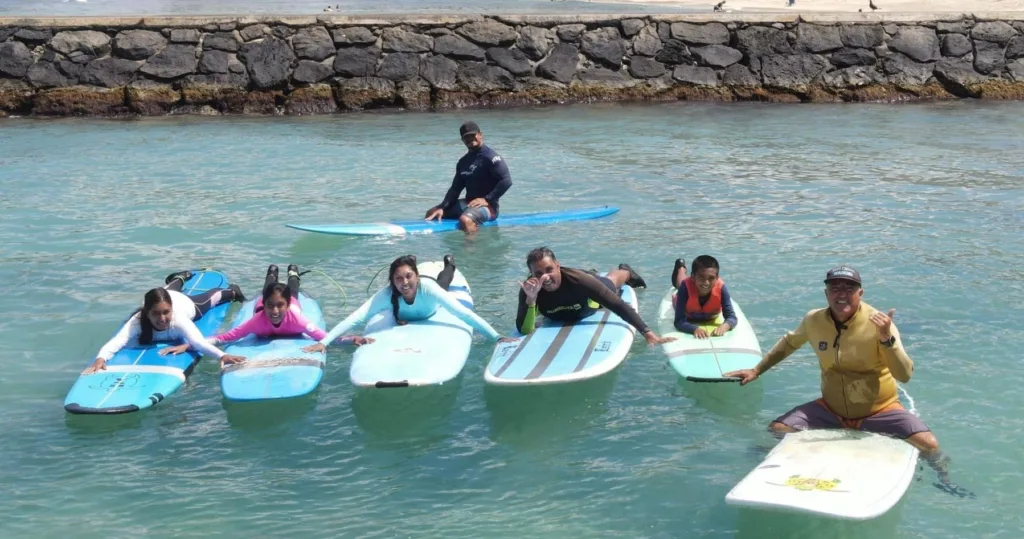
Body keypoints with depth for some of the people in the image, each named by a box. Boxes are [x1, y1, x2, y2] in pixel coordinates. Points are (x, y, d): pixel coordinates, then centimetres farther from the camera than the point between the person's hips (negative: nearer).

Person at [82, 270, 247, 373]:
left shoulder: (179, 319, -52)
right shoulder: (137, 321, -48)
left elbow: (199, 342, -67)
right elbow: (116, 341, -63)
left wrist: (222, 355, -86)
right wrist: (101, 358, -84)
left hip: (185, 303, -2)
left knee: (209, 300, 32)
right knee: (169, 292, 40)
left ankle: (231, 291, 64)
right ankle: (181, 277, 73)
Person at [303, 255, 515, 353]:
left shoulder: (428, 288, -51)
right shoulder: (388, 294, -48)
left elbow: (465, 313, -54)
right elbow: (355, 318, -55)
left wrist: (497, 337, -61)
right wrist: (324, 342, -66)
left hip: (432, 310, -1)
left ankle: (449, 263, 64)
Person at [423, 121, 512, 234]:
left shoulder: (490, 157, -11)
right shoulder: (463, 162, 12)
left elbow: (506, 181, -20)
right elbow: (455, 189, 10)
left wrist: (487, 199, -22)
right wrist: (442, 208, -4)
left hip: (487, 206, -9)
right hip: (468, 203, 9)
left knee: (465, 219, -39)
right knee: (432, 213, 12)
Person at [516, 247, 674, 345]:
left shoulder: (579, 279, -49)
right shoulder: (529, 289, -44)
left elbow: (618, 305, -48)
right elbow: (524, 330, -49)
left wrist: (647, 332, -57)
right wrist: (531, 299, -65)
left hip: (591, 294, -2)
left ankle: (626, 272, 67)